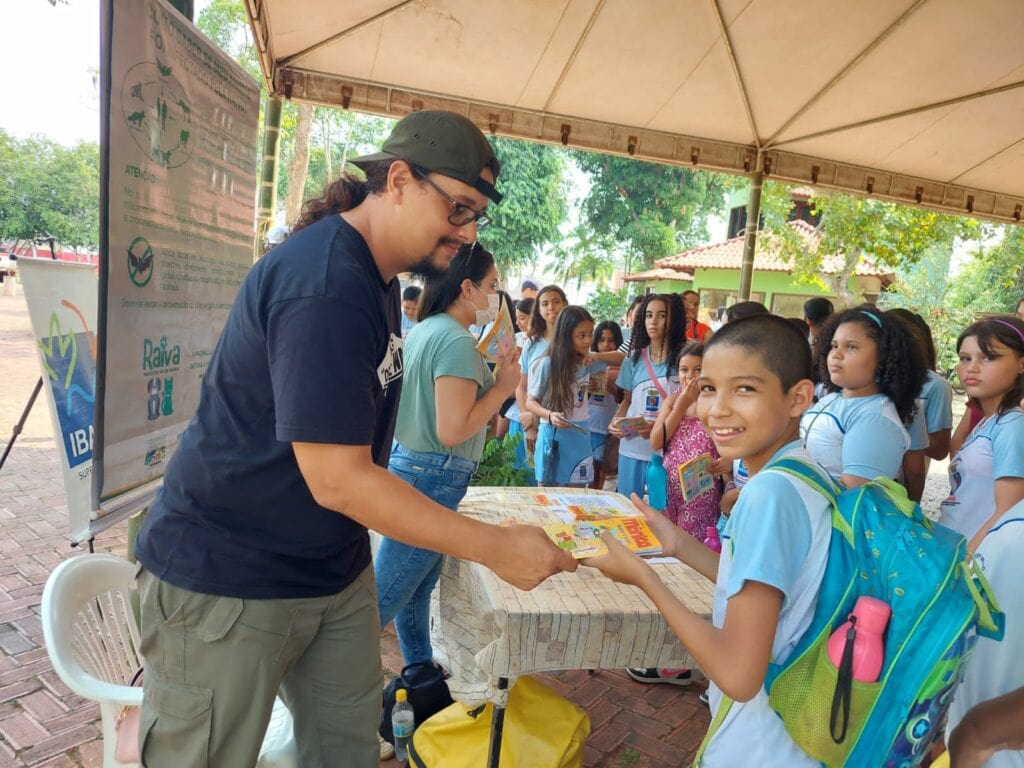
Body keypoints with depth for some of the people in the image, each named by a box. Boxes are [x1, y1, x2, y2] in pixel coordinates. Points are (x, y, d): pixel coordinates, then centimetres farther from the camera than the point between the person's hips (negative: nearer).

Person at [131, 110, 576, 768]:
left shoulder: (377, 277, 7)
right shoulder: (326, 284, -26)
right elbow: (338, 479, -28)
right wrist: (497, 548, -23)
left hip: (335, 567, 9)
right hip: (229, 587, -8)